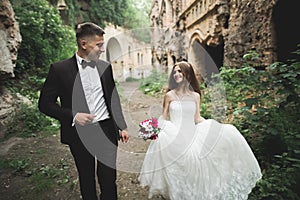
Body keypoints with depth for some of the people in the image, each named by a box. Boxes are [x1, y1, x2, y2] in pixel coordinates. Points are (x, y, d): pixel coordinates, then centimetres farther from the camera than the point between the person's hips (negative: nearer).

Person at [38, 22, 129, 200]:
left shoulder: (105, 67, 3)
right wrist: (73, 116, -16)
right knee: (86, 179, 18)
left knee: (109, 179, 12)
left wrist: (122, 127, 9)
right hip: (79, 133, -2)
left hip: (107, 130, 2)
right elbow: (45, 103, -2)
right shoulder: (60, 69, -7)